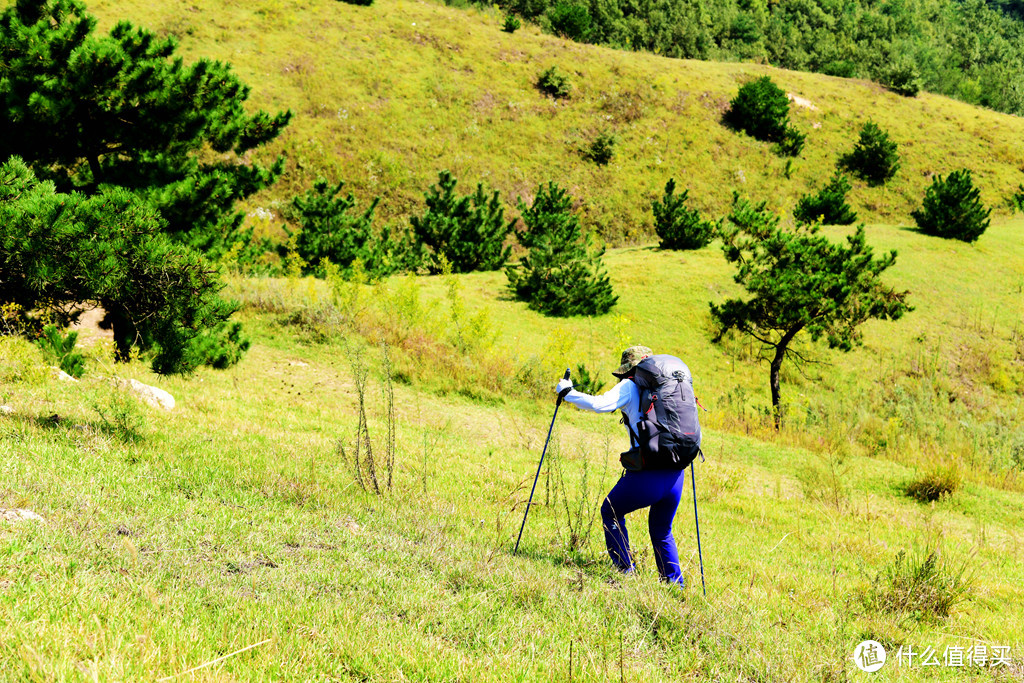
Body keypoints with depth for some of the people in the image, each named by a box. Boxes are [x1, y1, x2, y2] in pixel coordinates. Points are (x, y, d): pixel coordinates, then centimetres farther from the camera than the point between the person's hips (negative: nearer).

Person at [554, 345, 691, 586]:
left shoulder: (630, 387, 1)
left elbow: (600, 404, -12)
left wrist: (567, 391, 0)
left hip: (646, 475, -5)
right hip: (676, 476, 5)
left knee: (611, 512, 22)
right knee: (662, 531, 26)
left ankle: (626, 570, 14)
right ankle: (675, 584, 19)